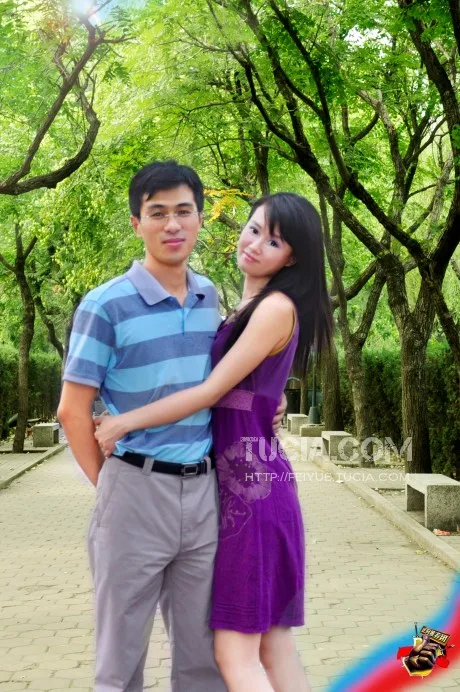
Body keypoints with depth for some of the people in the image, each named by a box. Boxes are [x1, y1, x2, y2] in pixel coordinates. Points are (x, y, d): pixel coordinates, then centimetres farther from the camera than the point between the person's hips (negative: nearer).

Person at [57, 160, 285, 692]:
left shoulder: (208, 296, 8)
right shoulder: (106, 305, -11)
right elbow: (72, 410, -8)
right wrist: (109, 483, -5)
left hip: (204, 489, 5)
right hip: (136, 490, -5)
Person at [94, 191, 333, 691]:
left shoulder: (277, 307, -12)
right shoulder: (249, 308, 16)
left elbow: (211, 392, -15)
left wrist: (125, 422, -10)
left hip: (250, 482, -9)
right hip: (249, 477, 9)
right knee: (272, 644, 12)